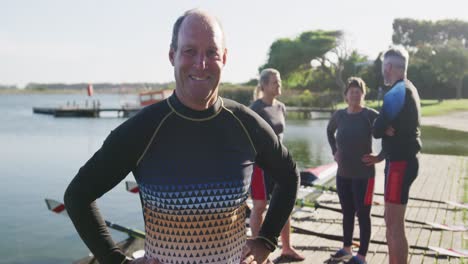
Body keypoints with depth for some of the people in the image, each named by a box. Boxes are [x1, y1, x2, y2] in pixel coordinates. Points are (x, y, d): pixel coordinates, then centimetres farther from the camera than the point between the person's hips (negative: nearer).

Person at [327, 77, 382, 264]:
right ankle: (347, 248, 31)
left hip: (363, 174, -5)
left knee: (363, 214, 2)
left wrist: (380, 157, -14)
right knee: (347, 212, 16)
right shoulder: (339, 115, 3)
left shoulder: (371, 115, -13)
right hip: (343, 174, 6)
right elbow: (329, 131, 24)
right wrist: (334, 151, 14)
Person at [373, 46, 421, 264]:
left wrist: (383, 129, 2)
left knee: (395, 225, -5)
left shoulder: (396, 92, -16)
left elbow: (377, 130, -17)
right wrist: (387, 130, -8)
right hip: (404, 159, 10)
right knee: (391, 221, 17)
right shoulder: (408, 89, 15)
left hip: (400, 163, -10)